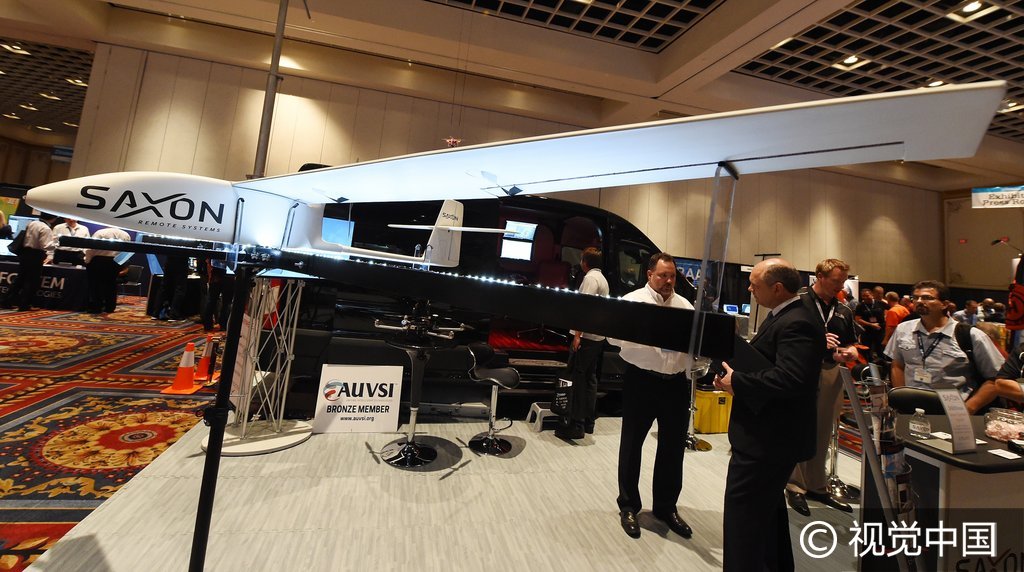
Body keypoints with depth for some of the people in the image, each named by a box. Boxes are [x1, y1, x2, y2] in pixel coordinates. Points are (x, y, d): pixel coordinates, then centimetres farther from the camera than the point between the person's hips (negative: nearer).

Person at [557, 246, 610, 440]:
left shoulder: (590, 277, -11)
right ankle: (588, 421, 19)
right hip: (598, 336, 10)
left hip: (586, 336, -10)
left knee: (578, 378, -6)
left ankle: (576, 424, -3)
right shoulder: (602, 278, 19)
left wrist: (577, 334, -23)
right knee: (590, 378, 12)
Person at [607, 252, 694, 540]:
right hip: (642, 381, -4)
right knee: (632, 444, 9)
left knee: (673, 446, 14)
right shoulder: (632, 301, -5)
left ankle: (666, 506, 35)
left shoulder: (686, 306, 10)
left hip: (677, 383, 5)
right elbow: (614, 336, -15)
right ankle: (628, 506, 29)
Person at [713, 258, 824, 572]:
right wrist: (736, 369, 1)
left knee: (744, 513, -1)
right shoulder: (785, 316, 11)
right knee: (768, 508, 26)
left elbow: (790, 380, -33)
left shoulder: (796, 323, -22)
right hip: (772, 433, 11)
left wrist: (736, 382, -23)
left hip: (768, 439, -11)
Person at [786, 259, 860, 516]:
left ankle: (817, 486, 28)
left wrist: (850, 353, -3)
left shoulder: (844, 312, 13)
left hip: (832, 376, 6)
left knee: (823, 435, 14)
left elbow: (852, 344, 20)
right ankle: (795, 486, 14)